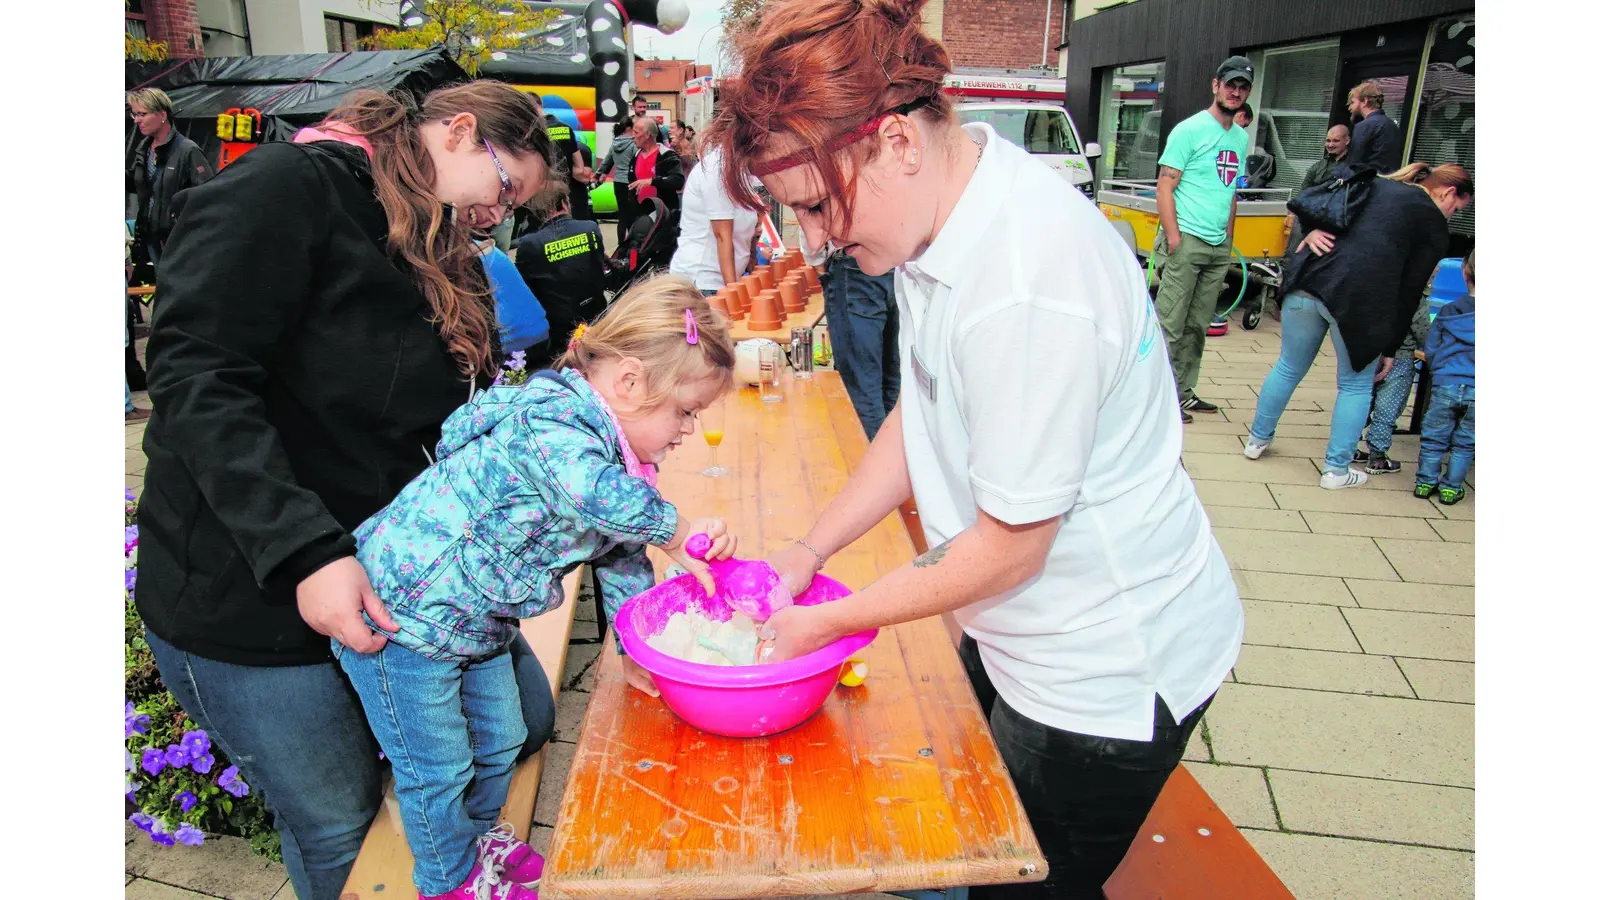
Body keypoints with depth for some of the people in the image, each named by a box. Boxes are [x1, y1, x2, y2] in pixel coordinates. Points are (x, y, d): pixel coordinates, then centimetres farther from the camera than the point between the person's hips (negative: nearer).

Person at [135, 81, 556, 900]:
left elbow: (465, 429, 9)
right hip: (249, 597, -7)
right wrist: (304, 553, -32)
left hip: (397, 574, 8)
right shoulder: (285, 187, -15)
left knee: (525, 720, 12)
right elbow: (195, 378, -24)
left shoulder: (442, 260, 10)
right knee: (341, 825, 7)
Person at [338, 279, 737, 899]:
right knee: (436, 767, 8)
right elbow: (609, 502, -47)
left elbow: (621, 553, 10)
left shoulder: (610, 449, 2)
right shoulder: (547, 422, -30)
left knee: (499, 742, 22)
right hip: (399, 613, -9)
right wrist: (680, 533, -29)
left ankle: (477, 837, 48)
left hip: (476, 622, 9)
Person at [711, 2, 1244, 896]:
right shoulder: (946, 210, -4)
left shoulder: (1028, 286, -33)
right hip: (1027, 632, 8)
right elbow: (923, 412, 7)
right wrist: (810, 550, 4)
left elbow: (1010, 546, -24)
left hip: (1108, 670, -8)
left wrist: (830, 621, -11)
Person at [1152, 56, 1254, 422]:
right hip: (1187, 240, -7)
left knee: (1197, 325, 11)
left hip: (1219, 246, 7)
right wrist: (1174, 239, -17)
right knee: (1170, 324, -6)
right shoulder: (1190, 130, -5)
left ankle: (1183, 391, 20)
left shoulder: (1241, 137, 16)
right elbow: (1164, 187, -10)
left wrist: (1229, 239, 17)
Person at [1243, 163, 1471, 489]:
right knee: (1356, 385, 13)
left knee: (1288, 368, 21)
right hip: (1358, 298, -4)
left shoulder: (1376, 184, 24)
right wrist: (1390, 348, 15)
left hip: (1307, 281, 5)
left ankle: (1257, 439, 35)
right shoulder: (1434, 225, 9)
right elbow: (1409, 291, 9)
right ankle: (1336, 469, 20)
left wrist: (1312, 230, -1)